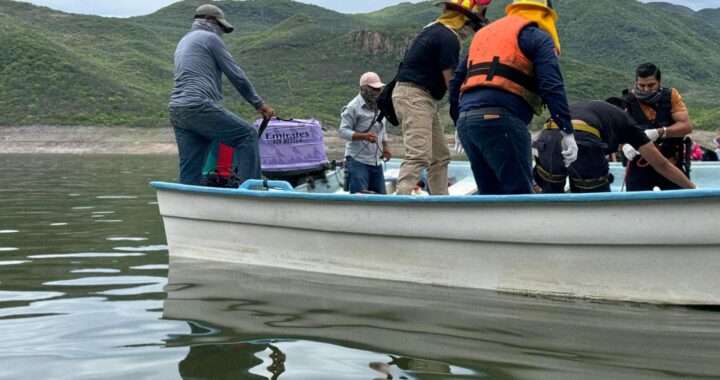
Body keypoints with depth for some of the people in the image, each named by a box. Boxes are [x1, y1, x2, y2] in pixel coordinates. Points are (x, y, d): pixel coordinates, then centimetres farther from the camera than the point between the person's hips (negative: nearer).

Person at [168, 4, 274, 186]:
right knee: (247, 134, -5)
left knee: (189, 172, 6)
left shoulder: (183, 42, 30)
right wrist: (259, 104, 8)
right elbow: (236, 75, 2)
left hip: (176, 110, 9)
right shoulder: (210, 38, 4)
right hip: (199, 106, -9)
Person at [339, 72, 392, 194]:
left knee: (381, 195, 5)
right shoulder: (353, 107, -10)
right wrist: (364, 136, -27)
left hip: (376, 160, 8)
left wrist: (385, 147, 12)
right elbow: (343, 131, -15)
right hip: (358, 160, -7)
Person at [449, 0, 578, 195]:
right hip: (500, 120, -7)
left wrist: (459, 120, 32)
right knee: (520, 193, -7)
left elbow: (456, 81, 26)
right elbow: (552, 85, -7)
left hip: (466, 121, 7)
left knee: (490, 192, 15)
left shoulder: (483, 33, 28)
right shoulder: (537, 36, 6)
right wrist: (567, 131, -10)